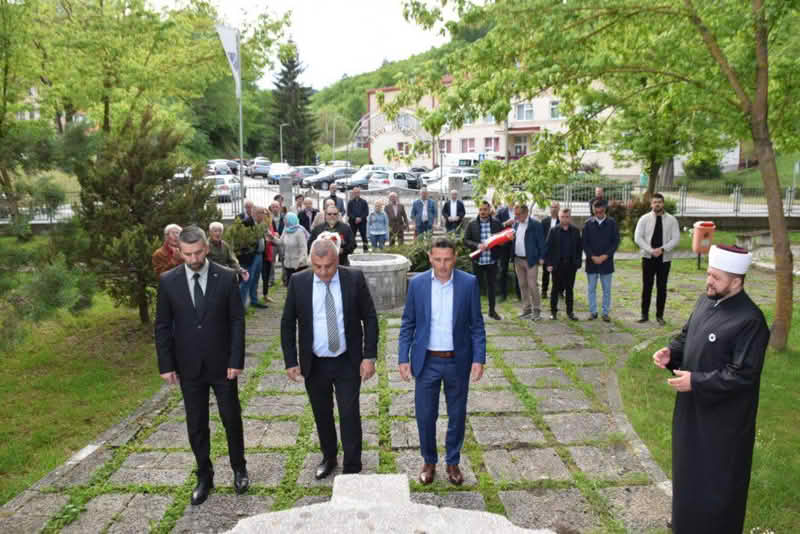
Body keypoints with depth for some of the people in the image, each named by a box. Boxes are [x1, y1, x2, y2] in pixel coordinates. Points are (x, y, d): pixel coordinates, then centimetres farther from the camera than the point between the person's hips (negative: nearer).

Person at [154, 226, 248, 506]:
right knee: (196, 425, 11)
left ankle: (239, 469, 33)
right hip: (189, 367, 1)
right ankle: (204, 476, 28)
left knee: (232, 418, 12)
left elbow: (237, 321, -6)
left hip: (222, 364, -1)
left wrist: (236, 360, -10)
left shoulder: (226, 277, -8)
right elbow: (163, 326, 1)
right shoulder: (168, 281, -4)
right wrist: (166, 365, -3)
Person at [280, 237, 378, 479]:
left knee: (349, 415, 2)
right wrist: (291, 361, -3)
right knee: (322, 415, 17)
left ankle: (351, 469, 18)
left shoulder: (355, 278, -9)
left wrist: (369, 356, -9)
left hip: (348, 362, -2)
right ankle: (328, 457, 39)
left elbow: (370, 318, -4)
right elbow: (287, 324, 0)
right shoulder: (298, 282, -7)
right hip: (314, 364, 2)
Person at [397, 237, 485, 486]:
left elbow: (476, 325, -2)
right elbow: (408, 324, 1)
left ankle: (453, 462, 33)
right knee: (425, 415, 8)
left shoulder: (469, 283, -7)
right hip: (426, 362, 0)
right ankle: (429, 461, 31)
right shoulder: (417, 283, -5)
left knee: (457, 415, 13)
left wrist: (479, 358, -8)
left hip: (458, 362, 0)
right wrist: (403, 358, -3)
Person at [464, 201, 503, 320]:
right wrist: (477, 245, -18)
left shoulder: (496, 223, 1)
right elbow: (466, 240, -2)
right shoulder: (472, 224, -1)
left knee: (491, 285, 11)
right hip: (477, 261, -1)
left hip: (492, 260, 1)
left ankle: (492, 310, 25)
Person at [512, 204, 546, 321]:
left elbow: (541, 241, -9)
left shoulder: (535, 224, -10)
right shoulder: (516, 224, 10)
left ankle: (536, 310, 5)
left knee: (532, 285, -6)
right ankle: (526, 309, 21)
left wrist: (541, 257, -12)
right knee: (522, 285, 12)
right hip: (518, 259, 7)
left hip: (531, 260, -7)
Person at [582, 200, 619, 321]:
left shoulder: (612, 223, 1)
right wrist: (592, 257, -9)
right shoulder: (588, 223, 2)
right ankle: (593, 312, 15)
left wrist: (605, 256, -10)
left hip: (606, 261, 0)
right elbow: (584, 243, 1)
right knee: (592, 288, 6)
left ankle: (606, 313, 12)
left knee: (607, 289, 4)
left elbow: (616, 241, -1)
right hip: (591, 261, 1)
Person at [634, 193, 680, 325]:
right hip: (648, 257, 0)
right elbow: (638, 237, -7)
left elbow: (676, 238, -5)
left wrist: (662, 249, -19)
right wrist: (651, 250, -18)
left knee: (662, 287, 7)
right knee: (647, 286, 4)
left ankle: (659, 315, 16)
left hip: (664, 258, 1)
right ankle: (645, 314, 13)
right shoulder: (644, 218, -1)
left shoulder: (671, 220, 0)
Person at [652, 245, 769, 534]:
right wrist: (671, 351, -6)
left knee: (716, 477, 8)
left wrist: (696, 381, -24)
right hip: (694, 406, 9)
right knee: (690, 467, 24)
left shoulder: (750, 321, -25)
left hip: (723, 416, -9)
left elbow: (742, 375, -25)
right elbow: (688, 335, 13)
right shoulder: (707, 300, 0)